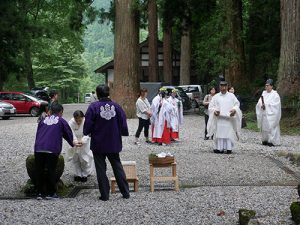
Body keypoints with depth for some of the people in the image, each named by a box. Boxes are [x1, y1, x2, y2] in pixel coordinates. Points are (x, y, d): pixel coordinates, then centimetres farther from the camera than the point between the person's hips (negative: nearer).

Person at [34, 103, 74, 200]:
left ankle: (39, 193, 12)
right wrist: (72, 144, 38)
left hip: (38, 149, 3)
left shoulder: (43, 120, 20)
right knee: (51, 171, 5)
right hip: (52, 149, -3)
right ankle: (50, 193, 8)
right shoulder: (61, 121, 10)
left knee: (39, 171, 9)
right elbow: (68, 134, 18)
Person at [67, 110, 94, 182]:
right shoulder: (71, 123, -22)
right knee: (75, 159, 9)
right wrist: (75, 142, -45)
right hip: (75, 145, 1)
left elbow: (87, 135, -27)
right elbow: (72, 134, -26)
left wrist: (82, 141, -45)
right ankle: (78, 174, 26)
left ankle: (85, 174, 21)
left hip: (84, 143, -1)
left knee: (85, 159, 2)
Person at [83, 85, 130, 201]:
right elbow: (123, 123, -1)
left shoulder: (93, 107, -14)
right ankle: (125, 192, 15)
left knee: (101, 169, 7)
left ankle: (105, 195, 8)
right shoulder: (116, 106, -6)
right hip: (114, 143, 3)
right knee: (117, 166, 15)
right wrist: (121, 133, 18)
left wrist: (87, 133, 11)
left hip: (98, 144, -3)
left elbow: (88, 125, -10)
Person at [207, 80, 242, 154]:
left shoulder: (231, 96, 11)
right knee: (219, 133, -5)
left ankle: (229, 148, -3)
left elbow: (237, 104, 10)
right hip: (219, 119, 0)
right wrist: (214, 111, -13)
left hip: (229, 119, 0)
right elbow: (210, 107, 8)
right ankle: (219, 148, -3)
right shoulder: (216, 97, 11)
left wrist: (234, 110, -11)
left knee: (229, 133, -5)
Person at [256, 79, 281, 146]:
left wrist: (266, 104, -15)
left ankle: (272, 141, -5)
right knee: (264, 127, 5)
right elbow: (259, 103, 10)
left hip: (271, 114, -5)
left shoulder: (275, 94, -4)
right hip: (264, 114, 6)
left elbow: (276, 105, -12)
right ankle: (265, 140, 13)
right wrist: (261, 105, -12)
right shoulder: (264, 93, 12)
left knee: (271, 127, -8)